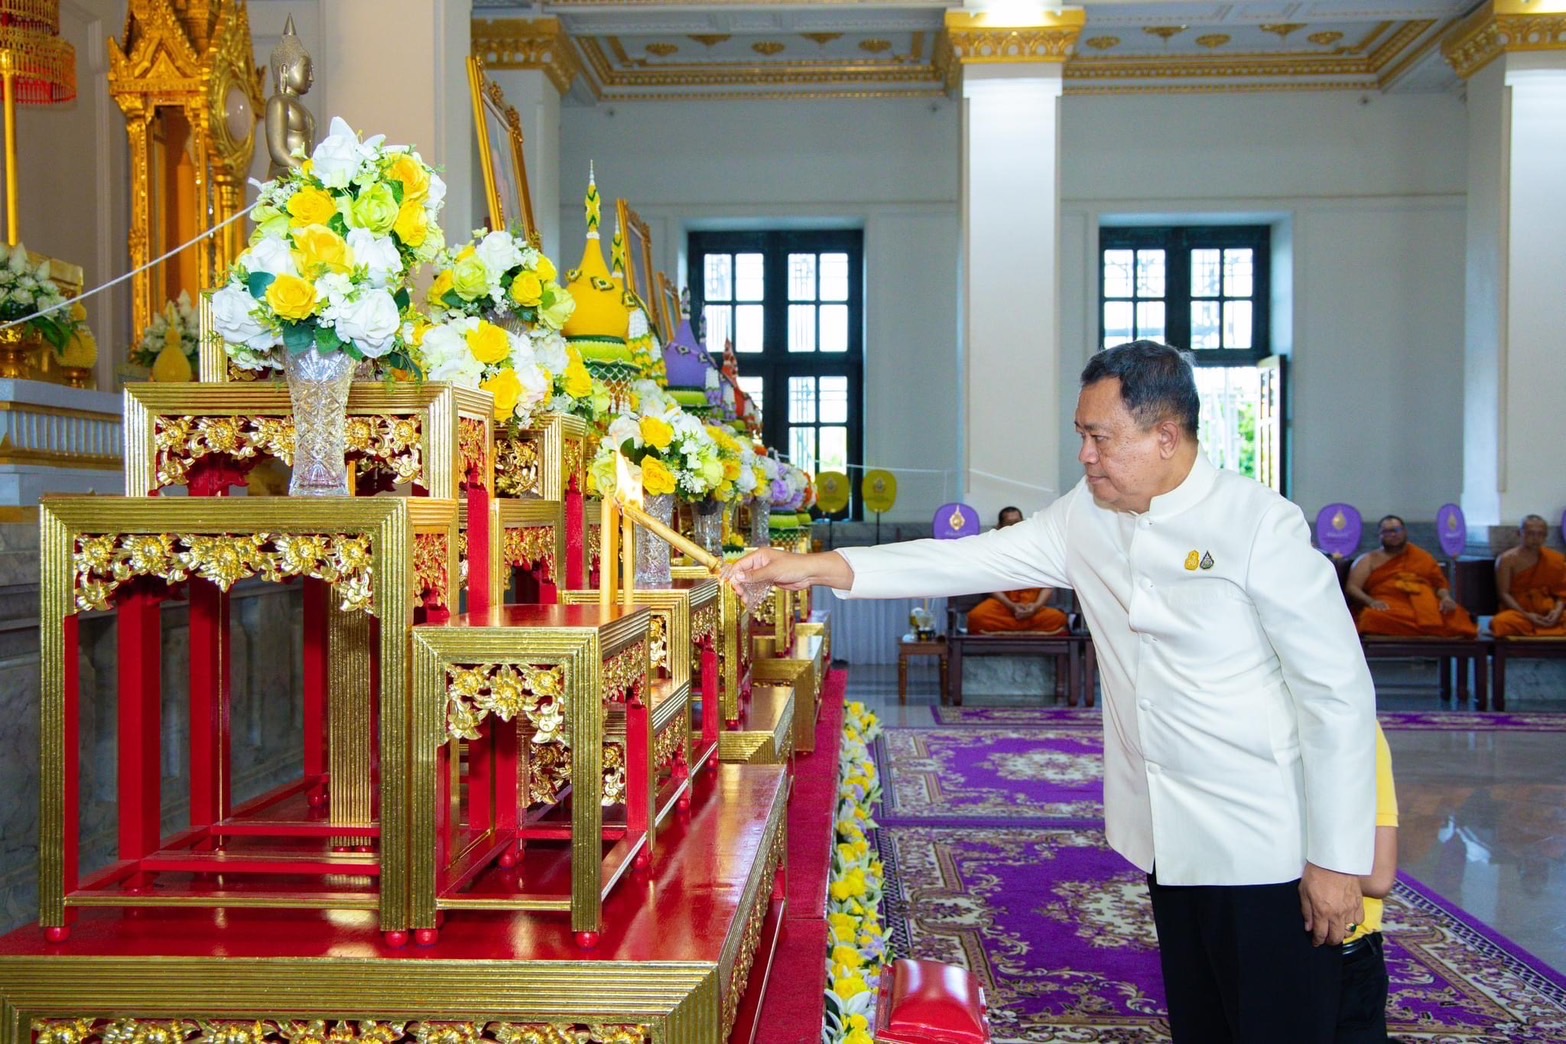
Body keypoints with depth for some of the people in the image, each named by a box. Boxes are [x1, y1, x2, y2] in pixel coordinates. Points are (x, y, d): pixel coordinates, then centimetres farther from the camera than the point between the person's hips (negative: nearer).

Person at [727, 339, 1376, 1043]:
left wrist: (1336, 859, -12)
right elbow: (970, 559, 3)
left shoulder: (1259, 524, -15)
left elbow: (1337, 691, -13)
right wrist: (819, 567, -5)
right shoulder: (1086, 518, 2)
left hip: (1265, 850, -6)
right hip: (1172, 842, 6)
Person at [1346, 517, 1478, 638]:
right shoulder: (1369, 559, 18)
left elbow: (1440, 584, 22)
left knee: (1455, 617, -31)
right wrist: (1370, 601, -14)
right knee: (1376, 618, -40)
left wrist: (1446, 598, -3)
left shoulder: (1423, 557, 26)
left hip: (1427, 605, 2)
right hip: (1389, 608, -2)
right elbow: (1352, 588, 7)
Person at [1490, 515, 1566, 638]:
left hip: (1548, 613, 1)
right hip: (1518, 612, -1)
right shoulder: (1507, 559, -3)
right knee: (1500, 622, -37)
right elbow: (1504, 593, -7)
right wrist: (1526, 615, -19)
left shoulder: (1554, 560, 8)